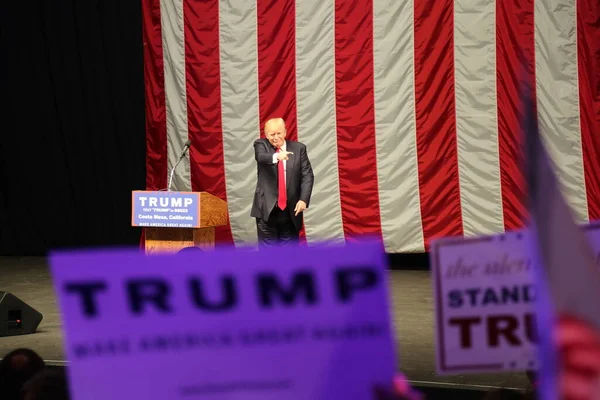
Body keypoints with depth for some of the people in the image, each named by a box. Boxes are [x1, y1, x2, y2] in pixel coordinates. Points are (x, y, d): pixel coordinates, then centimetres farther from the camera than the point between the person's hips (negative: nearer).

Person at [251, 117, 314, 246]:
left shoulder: (298, 148, 4)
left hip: (291, 209, 2)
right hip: (267, 209, -2)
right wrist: (276, 156, -45)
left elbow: (307, 175, 0)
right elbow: (261, 156, -23)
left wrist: (303, 199, -14)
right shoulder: (261, 145, 1)